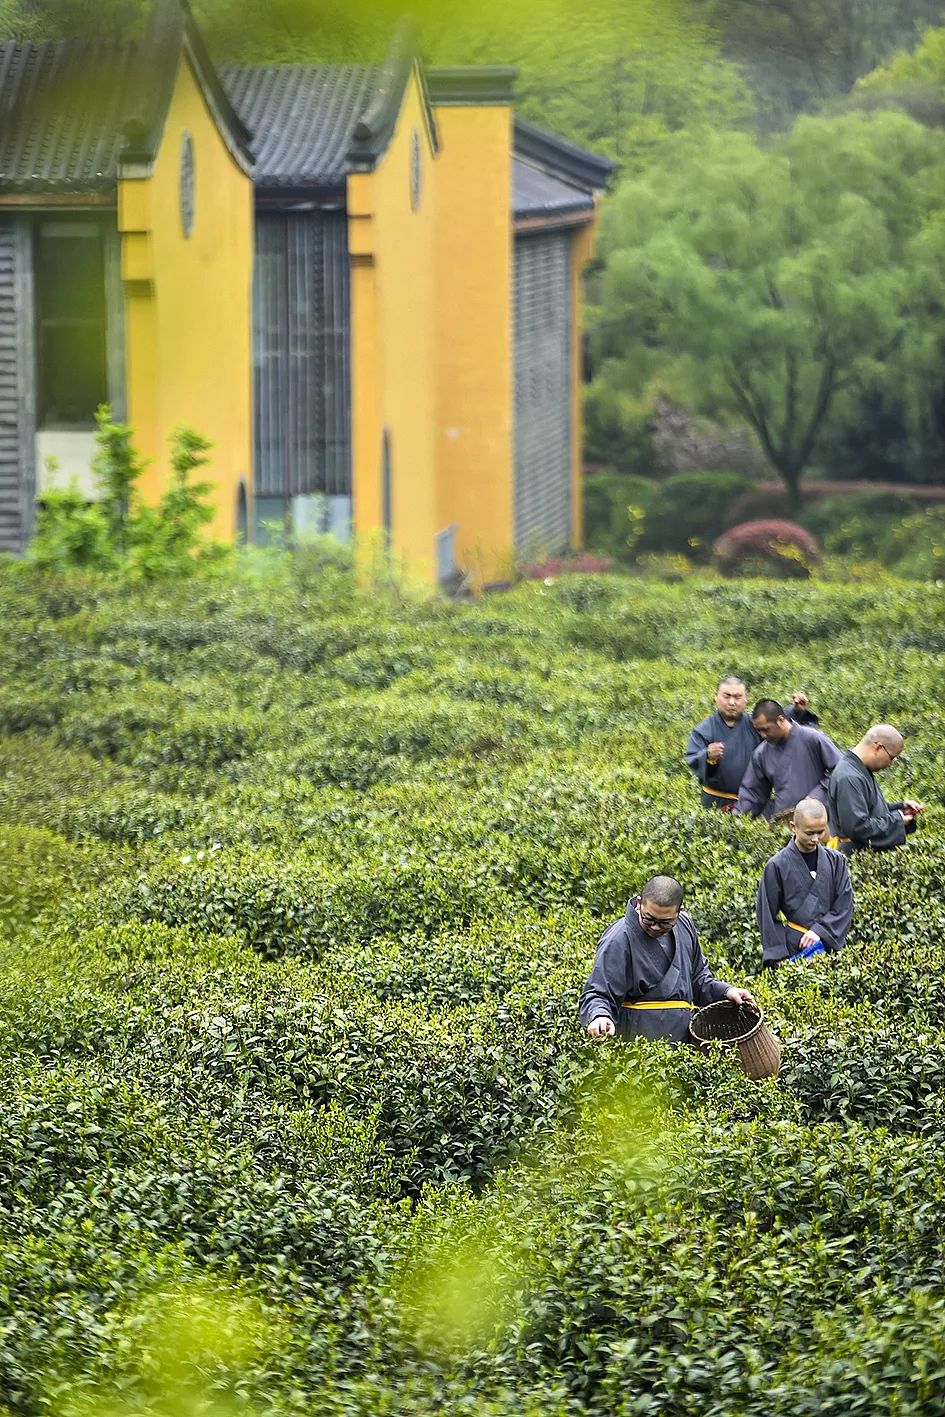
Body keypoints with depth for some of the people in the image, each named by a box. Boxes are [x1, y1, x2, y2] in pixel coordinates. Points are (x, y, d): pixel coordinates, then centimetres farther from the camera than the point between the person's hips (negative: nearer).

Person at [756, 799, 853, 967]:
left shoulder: (835, 861, 6)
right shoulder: (777, 866, -3)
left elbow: (844, 906, 5)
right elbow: (767, 914, 1)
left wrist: (820, 931, -10)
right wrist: (778, 957, -5)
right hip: (793, 950, -2)